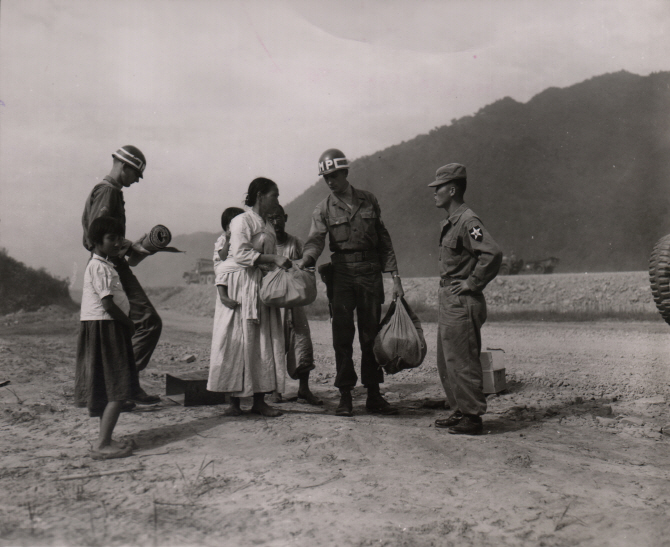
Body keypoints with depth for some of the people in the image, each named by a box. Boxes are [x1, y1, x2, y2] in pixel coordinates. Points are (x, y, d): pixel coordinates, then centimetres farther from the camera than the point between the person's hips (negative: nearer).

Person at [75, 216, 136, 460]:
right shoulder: (99, 267, -14)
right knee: (118, 390, -10)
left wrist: (127, 324, 8)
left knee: (107, 389, 14)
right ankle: (102, 444, -9)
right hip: (104, 328, -10)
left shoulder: (104, 265, 18)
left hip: (109, 329, 10)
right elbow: (108, 305, -20)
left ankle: (105, 440, 21)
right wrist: (130, 324, -8)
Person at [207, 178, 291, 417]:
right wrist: (274, 258, -22)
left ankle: (259, 400, 7)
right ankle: (234, 400, 2)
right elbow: (241, 253, -19)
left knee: (265, 341, 3)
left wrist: (282, 264, 8)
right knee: (238, 341, -5)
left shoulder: (267, 226, 20)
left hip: (262, 287, 8)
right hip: (240, 285, -8)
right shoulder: (242, 221, -6)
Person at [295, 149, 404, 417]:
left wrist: (395, 277, 5)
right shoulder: (323, 209, 4)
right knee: (342, 337, -1)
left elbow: (384, 240, 10)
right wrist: (306, 259, -33)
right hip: (342, 275, -1)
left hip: (371, 274, 1)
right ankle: (345, 396, 8)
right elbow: (316, 239, -10)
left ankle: (374, 395, 16)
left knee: (371, 335, 6)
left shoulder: (368, 200, 8)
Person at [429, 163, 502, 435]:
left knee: (462, 362, -3)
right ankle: (460, 411, 27)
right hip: (448, 301, 10)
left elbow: (493, 254, -28)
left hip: (463, 303, -10)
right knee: (445, 361, 16)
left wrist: (472, 283, -20)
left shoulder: (467, 221, -16)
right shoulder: (449, 223, 15)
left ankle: (473, 418, 7)